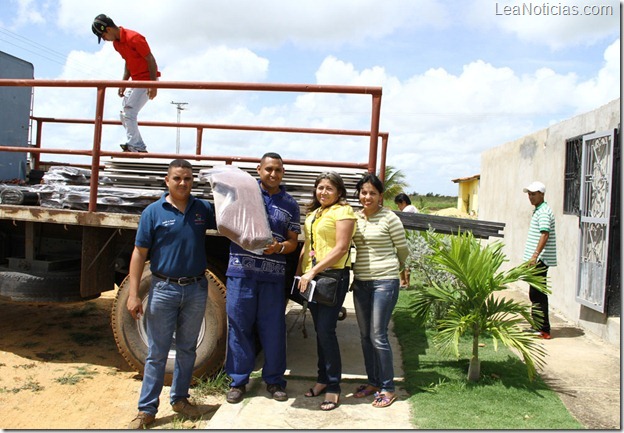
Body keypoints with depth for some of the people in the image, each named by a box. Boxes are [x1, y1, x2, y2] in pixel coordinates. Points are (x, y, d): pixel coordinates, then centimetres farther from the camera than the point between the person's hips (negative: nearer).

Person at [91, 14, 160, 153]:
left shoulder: (133, 38, -18)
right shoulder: (116, 43, 9)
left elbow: (151, 59, -18)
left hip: (147, 80, -10)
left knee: (129, 112, -18)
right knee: (124, 114, 8)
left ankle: (134, 146, -14)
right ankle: (140, 148, 9)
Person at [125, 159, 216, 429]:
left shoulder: (203, 209, 3)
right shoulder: (154, 212, -4)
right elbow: (139, 254, -4)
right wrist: (133, 294, -9)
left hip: (196, 288, 3)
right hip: (164, 288, -2)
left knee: (187, 349, 15)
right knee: (157, 353, 5)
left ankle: (180, 399, 31)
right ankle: (146, 410, 17)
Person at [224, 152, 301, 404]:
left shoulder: (290, 205, 12)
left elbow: (292, 242, 9)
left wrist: (279, 247, -12)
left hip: (273, 274, 1)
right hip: (242, 270, -1)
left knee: (273, 328, 6)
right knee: (239, 325, 5)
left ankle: (274, 380, 23)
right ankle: (238, 380, 21)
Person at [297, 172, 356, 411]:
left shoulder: (343, 211, -7)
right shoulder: (313, 213, 16)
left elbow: (341, 248, -16)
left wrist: (313, 271, -18)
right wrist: (299, 272, 12)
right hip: (310, 277, 7)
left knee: (326, 330, -8)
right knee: (320, 331, 13)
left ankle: (333, 387, 5)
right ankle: (323, 378, 26)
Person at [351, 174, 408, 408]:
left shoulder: (390, 218, -7)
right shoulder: (355, 218, 8)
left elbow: (403, 250, 3)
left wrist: (393, 268, 17)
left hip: (384, 281, -6)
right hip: (361, 282, 6)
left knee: (378, 336, -5)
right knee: (365, 336, 11)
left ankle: (388, 388, 10)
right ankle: (373, 382, 27)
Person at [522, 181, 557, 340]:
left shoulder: (543, 212, -13)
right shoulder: (538, 210, 18)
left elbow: (545, 234, -24)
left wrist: (535, 255, -30)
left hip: (540, 260, -10)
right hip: (538, 260, 10)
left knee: (537, 295, -7)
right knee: (535, 294, 15)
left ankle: (543, 330, -1)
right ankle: (537, 326, 23)